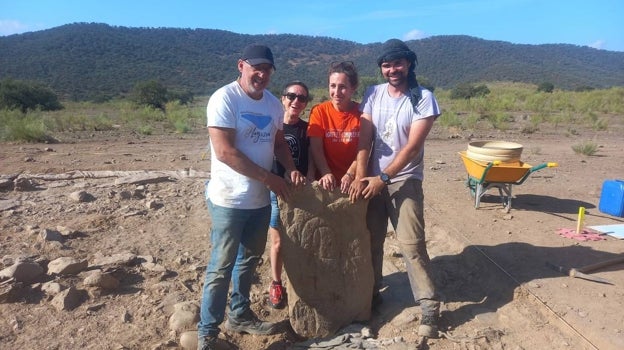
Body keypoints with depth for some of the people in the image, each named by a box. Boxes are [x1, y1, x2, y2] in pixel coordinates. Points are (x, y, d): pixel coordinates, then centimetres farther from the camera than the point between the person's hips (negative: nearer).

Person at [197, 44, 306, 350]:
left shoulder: (273, 103, 7)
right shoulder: (224, 99, -14)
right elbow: (224, 152, -21)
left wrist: (291, 169, 0)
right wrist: (270, 178, -17)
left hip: (260, 199, 7)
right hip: (229, 199, -7)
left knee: (250, 259, 18)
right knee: (221, 267, 0)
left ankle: (239, 315, 37)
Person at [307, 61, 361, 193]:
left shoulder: (362, 113, -4)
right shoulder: (319, 111, -4)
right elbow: (316, 148, -9)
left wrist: (350, 175, -20)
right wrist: (326, 174, -22)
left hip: (354, 181, 0)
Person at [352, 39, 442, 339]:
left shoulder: (423, 99, -8)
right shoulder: (373, 94, 3)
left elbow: (413, 146, -14)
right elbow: (364, 138, -2)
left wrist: (383, 178, -15)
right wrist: (360, 177, -11)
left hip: (404, 180, -3)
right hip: (372, 179, 4)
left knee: (412, 244, -5)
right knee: (370, 240, 11)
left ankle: (429, 307, 7)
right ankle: (370, 294, 28)